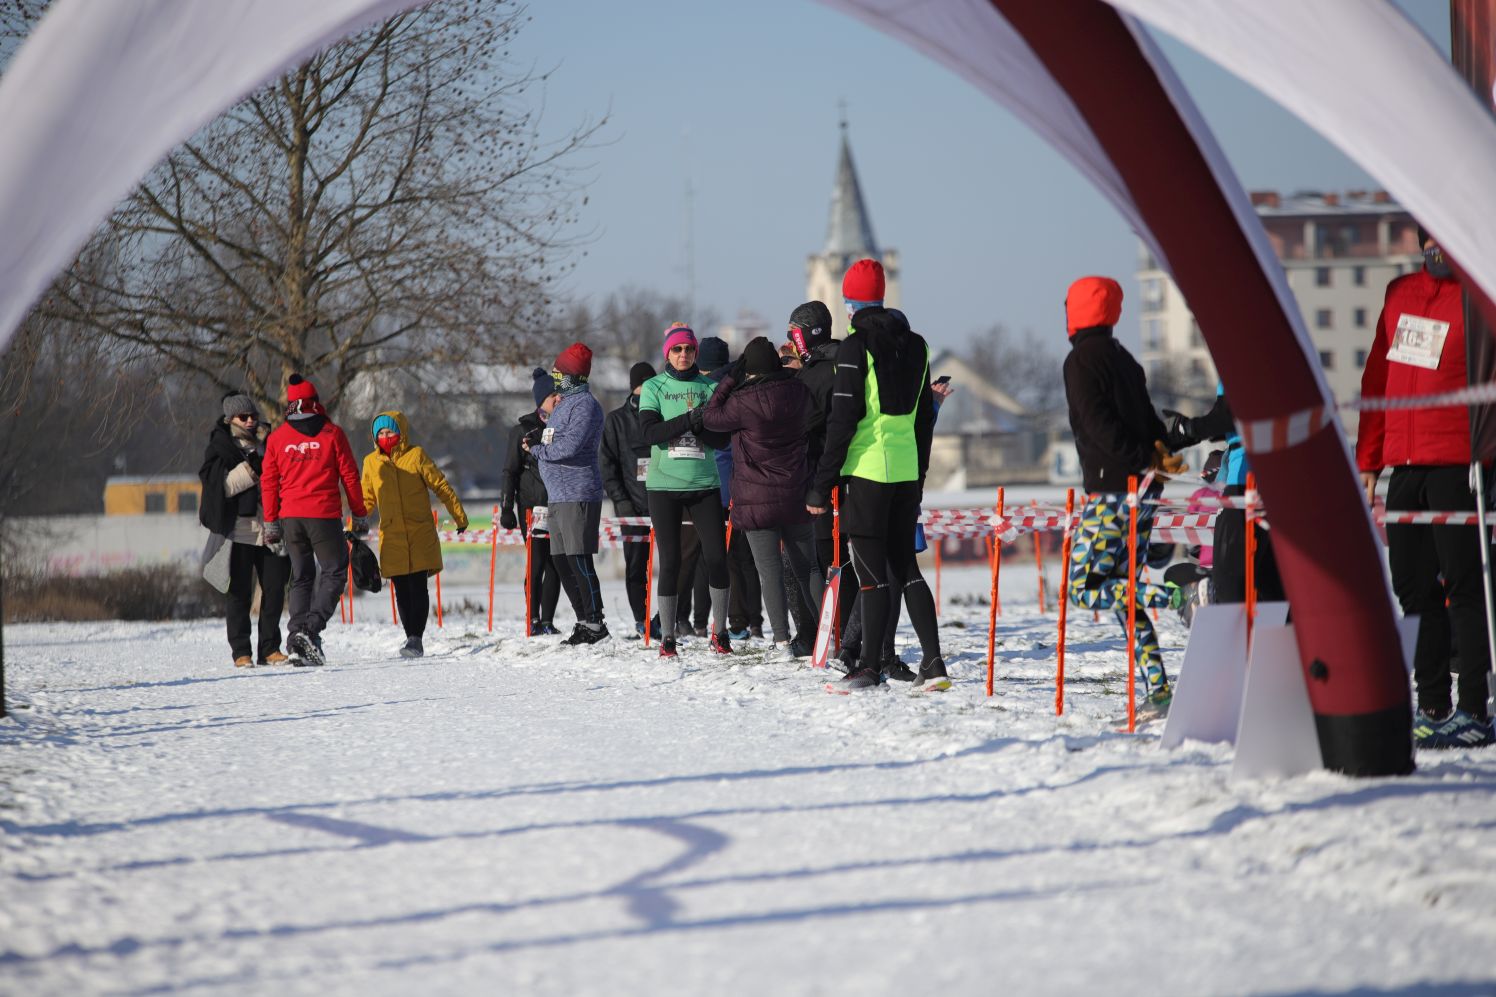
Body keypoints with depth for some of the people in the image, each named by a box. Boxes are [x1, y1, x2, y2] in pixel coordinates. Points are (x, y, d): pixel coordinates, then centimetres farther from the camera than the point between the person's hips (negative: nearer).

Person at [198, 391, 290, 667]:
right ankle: (241, 652, 0)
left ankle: (270, 648, 9)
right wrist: (250, 469, -18)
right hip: (238, 529, -5)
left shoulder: (265, 447, 20)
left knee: (274, 588, 1)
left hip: (269, 530, 5)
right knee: (239, 592, -4)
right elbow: (218, 485, -11)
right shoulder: (220, 448, 3)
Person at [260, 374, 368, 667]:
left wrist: (271, 522, 13)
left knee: (301, 577, 13)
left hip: (290, 517, 4)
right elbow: (349, 475, 0)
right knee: (334, 572, 2)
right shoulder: (332, 433, -2)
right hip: (324, 515, -3)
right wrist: (360, 514, 8)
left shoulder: (277, 437, 6)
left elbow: (268, 482, 7)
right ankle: (311, 628, -16)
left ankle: (299, 630, 2)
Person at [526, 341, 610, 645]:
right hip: (558, 495, 10)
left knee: (578, 561, -11)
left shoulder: (585, 405, -10)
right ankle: (584, 621, 14)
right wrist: (538, 444, 2)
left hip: (578, 495, -10)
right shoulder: (564, 403, 20)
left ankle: (595, 623, -9)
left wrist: (537, 449, -7)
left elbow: (569, 446, -21)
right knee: (561, 561, 10)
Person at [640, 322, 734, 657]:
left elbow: (722, 439, 1)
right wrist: (688, 419, -22)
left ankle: (720, 630, 10)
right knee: (670, 561, -1)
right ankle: (667, 638, 6)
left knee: (717, 557, -5)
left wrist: (702, 424, -18)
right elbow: (650, 433, -10)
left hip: (704, 484, 1)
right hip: (664, 486, -1)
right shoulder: (653, 387, 4)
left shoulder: (710, 387, 7)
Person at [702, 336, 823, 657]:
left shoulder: (743, 401, -16)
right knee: (807, 566, 13)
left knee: (769, 570, -1)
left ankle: (783, 640, -7)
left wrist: (729, 379, 2)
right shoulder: (797, 393, -2)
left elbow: (711, 419, -1)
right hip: (795, 496, 4)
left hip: (757, 499, -4)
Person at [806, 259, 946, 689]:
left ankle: (870, 666, 1)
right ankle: (933, 662, 4)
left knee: (871, 571, -2)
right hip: (906, 471, 6)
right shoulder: (915, 344, 11)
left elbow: (844, 418, -13)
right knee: (905, 565, 12)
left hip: (866, 471, -6)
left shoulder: (855, 346, -10)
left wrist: (821, 484, -9)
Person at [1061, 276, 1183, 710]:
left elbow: (1099, 423, -17)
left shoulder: (1081, 359, -7)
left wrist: (1146, 459, -16)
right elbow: (1148, 417, 16)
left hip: (1111, 491, -9)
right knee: (1121, 589, 11)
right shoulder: (1123, 357, 19)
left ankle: (1176, 595, -22)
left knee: (1084, 588, -5)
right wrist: (1163, 452, -1)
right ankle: (1158, 690, 3)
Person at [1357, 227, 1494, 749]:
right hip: (1404, 465, 6)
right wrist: (1367, 458, 16)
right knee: (1414, 588, 7)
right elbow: (1379, 377, 20)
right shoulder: (1402, 293, 17)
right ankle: (1432, 708, 14)